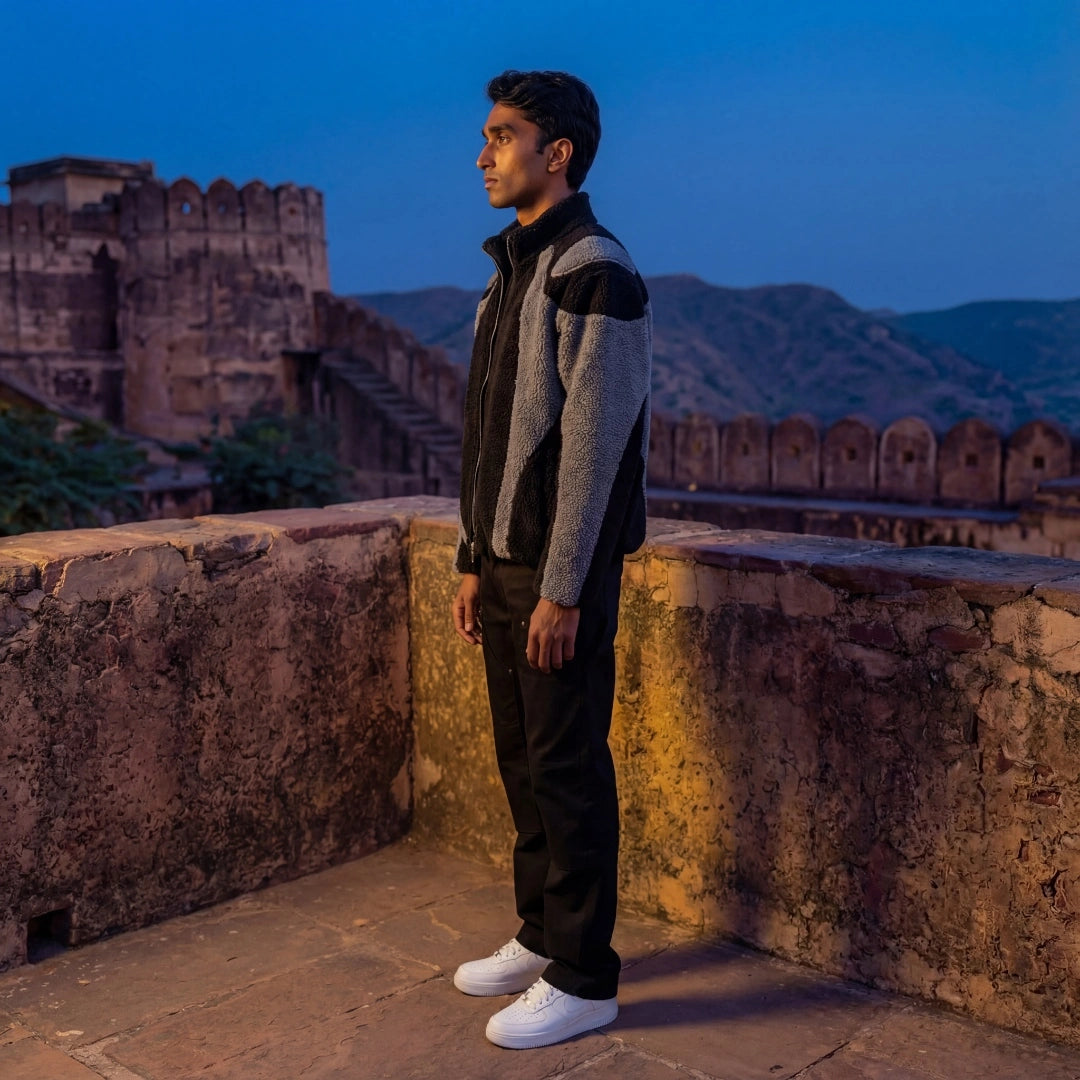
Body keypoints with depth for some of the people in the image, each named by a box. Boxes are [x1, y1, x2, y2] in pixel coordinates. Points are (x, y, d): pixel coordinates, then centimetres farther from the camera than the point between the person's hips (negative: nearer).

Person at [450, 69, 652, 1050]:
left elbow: (593, 443, -18)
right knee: (522, 758, 15)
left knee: (567, 767, -1)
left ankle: (582, 979, 12)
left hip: (562, 570, -9)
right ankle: (541, 937, 30)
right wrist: (476, 561, 16)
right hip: (507, 563, 9)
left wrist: (561, 590, -20)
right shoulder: (511, 271, 16)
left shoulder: (593, 274, -13)